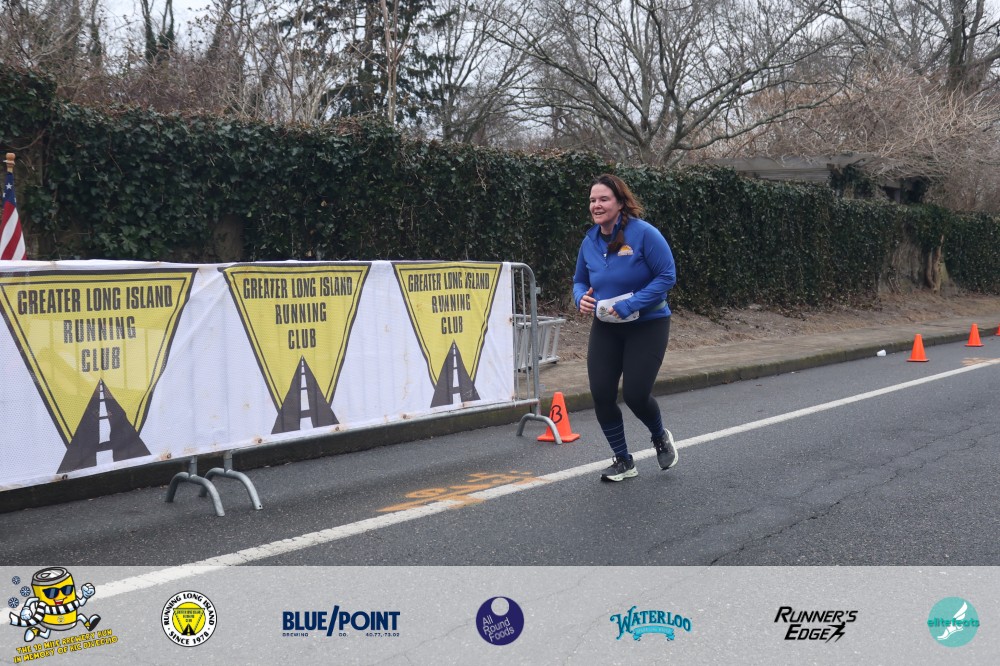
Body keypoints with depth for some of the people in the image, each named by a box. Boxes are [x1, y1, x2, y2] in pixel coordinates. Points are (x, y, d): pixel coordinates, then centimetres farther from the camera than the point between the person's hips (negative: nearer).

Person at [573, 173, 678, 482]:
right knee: (601, 395, -2)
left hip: (647, 325, -5)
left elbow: (667, 276, -18)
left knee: (635, 394, -9)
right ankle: (623, 461, 18)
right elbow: (579, 280, 14)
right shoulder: (589, 241, 0)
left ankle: (660, 437, 28)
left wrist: (629, 305, -24)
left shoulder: (643, 233, -17)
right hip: (606, 327, 5)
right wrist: (581, 298, -10)